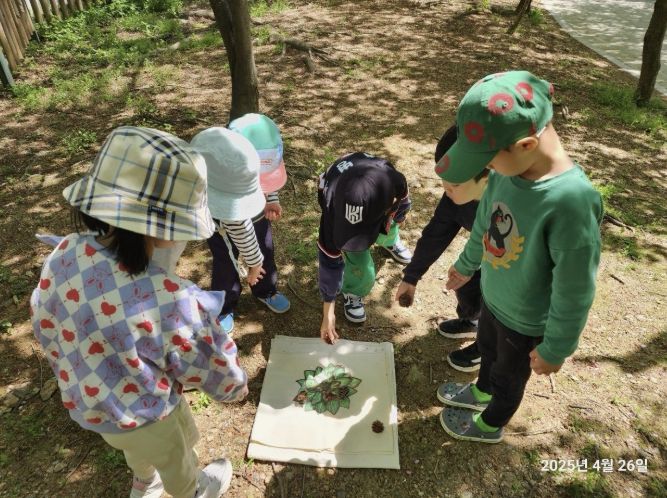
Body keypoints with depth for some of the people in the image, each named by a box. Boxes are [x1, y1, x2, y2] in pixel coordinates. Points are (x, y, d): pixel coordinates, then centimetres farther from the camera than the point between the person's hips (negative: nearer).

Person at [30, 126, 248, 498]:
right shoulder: (169, 301, -42)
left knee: (138, 450, 39)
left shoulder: (65, 255, -23)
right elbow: (209, 364, -23)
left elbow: (46, 324, -4)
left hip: (85, 402, 6)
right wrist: (236, 385, 1)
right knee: (175, 460, 30)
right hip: (146, 414, -5)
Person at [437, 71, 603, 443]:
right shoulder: (510, 169, -17)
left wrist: (556, 348, -15)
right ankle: (482, 392, 65)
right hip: (493, 298, 6)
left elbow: (574, 291, -28)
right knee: (488, 350, 33)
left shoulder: (571, 199, -39)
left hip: (527, 322, -6)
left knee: (509, 375, 24)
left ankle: (490, 425, 54)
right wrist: (467, 265, 19)